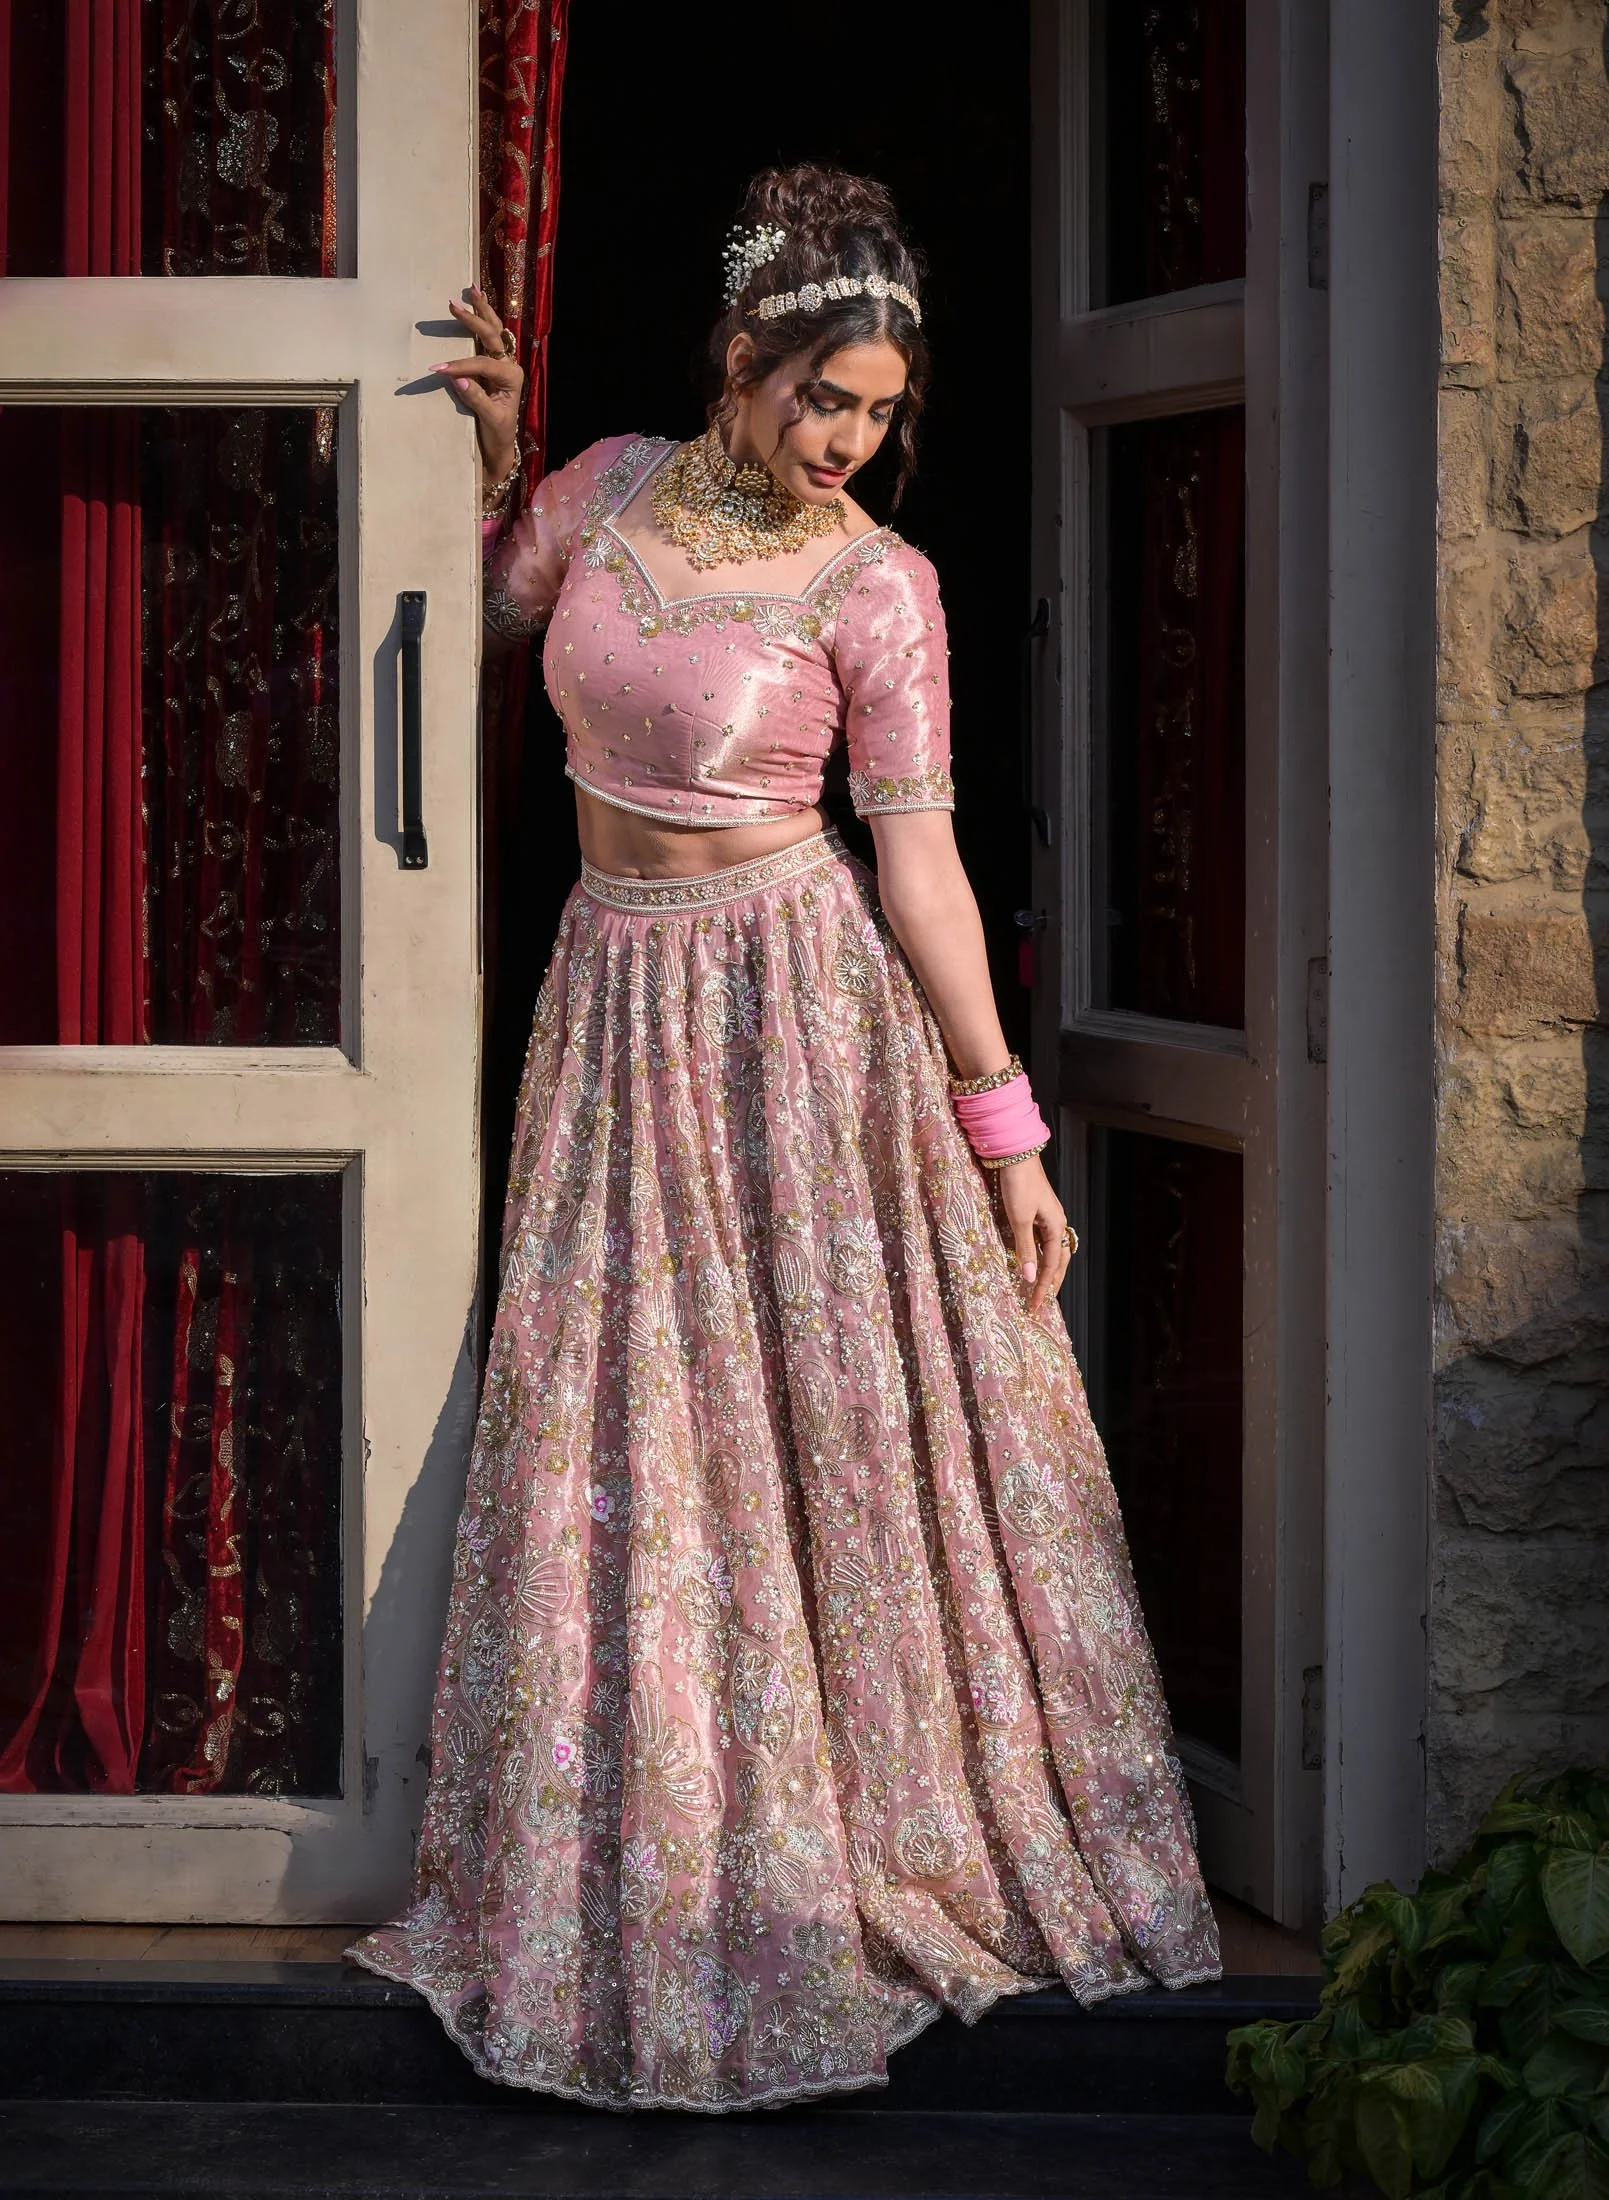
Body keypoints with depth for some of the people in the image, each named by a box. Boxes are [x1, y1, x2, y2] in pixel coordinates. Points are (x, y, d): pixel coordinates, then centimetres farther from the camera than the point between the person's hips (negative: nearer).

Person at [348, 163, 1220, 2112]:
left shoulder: (878, 586, -9)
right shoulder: (614, 486, 2)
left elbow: (917, 859, -7)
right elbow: (476, 608, 21)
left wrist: (1003, 1124, -7)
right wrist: (496, 448, 5)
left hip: (798, 1002, -4)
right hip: (618, 997, 4)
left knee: (845, 1428, 0)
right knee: (620, 1439, 6)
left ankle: (847, 1868, 13)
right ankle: (636, 1884, 19)